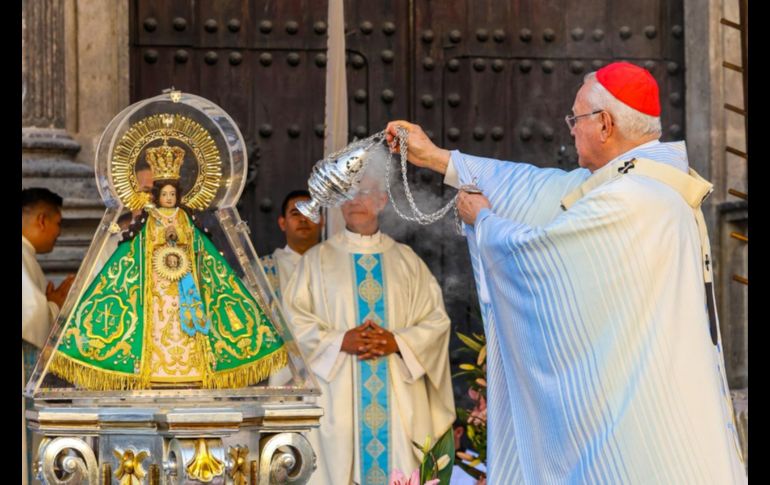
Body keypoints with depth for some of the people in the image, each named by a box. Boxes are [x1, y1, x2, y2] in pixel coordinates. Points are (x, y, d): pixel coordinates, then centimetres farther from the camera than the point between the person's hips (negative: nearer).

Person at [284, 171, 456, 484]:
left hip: (398, 397, 1)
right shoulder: (316, 259, 9)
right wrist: (339, 341, -13)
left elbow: (437, 318, 7)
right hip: (337, 394, -1)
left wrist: (398, 341, -10)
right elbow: (293, 318, 1)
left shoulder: (406, 260, 13)